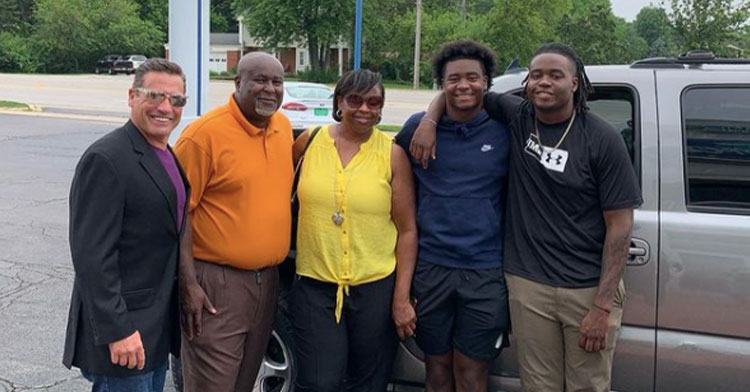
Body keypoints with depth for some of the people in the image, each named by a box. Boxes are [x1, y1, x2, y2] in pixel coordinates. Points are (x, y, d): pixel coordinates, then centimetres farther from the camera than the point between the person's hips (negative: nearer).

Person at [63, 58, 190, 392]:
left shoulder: (168, 157, 11)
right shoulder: (105, 159, -17)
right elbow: (91, 254, -21)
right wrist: (117, 330, -22)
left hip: (158, 327, 9)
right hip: (123, 333, -9)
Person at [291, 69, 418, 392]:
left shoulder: (392, 154, -2)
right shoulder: (308, 142, 1)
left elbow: (407, 230, -1)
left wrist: (402, 298, -5)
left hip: (376, 288, 0)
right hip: (315, 286, 0)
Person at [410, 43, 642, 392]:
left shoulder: (603, 140, -6)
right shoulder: (517, 116, 3)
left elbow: (619, 225, -7)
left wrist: (603, 306, -12)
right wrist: (429, 121, -6)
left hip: (589, 290, -2)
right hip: (528, 287, 2)